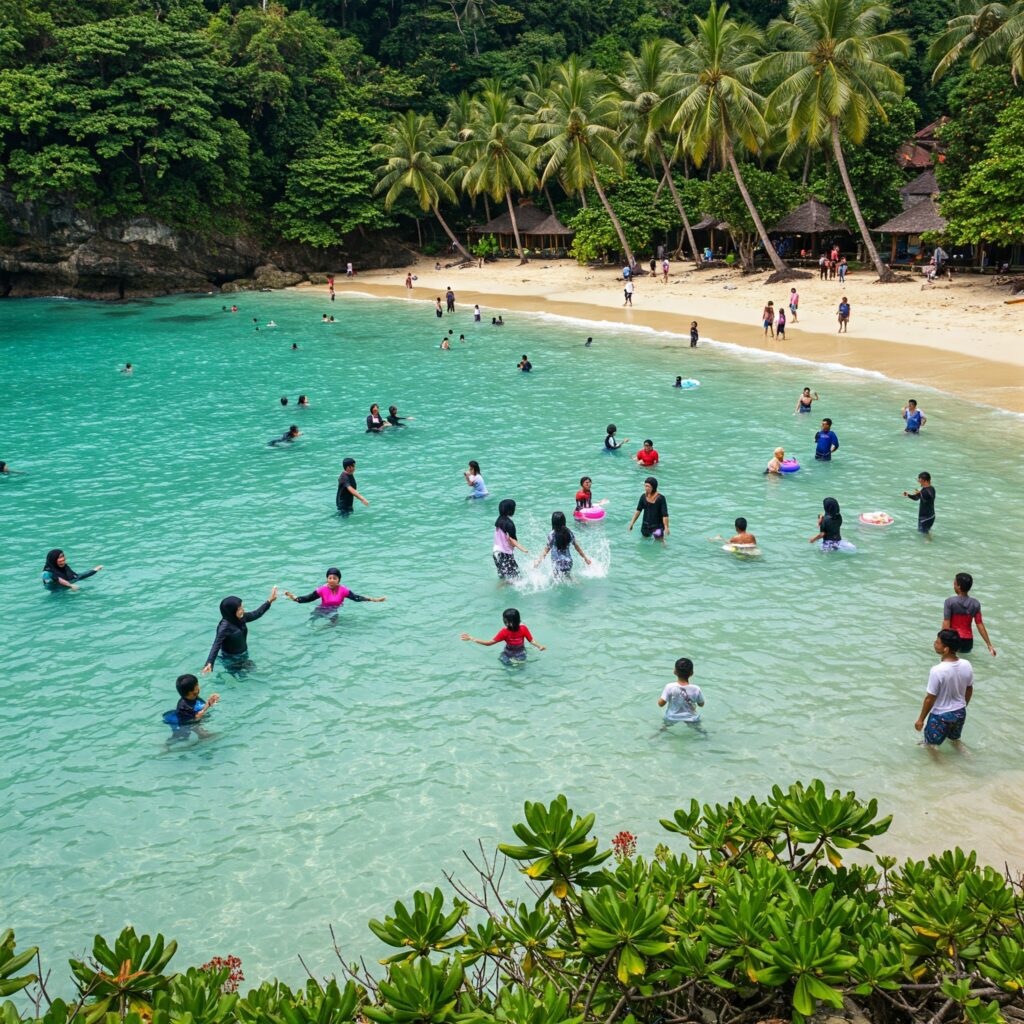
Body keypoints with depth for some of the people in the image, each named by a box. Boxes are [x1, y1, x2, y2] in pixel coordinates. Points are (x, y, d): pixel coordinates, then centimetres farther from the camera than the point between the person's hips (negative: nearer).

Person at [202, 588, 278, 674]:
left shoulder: (241, 618, -8)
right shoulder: (224, 627, -29)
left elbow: (256, 614, 9)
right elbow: (216, 645, -35)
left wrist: (270, 600, 11)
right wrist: (209, 663, -48)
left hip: (243, 656, 8)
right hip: (231, 659, -8)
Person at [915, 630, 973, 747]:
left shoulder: (937, 671, -30)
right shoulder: (966, 665, -12)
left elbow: (930, 699, -20)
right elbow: (969, 690, 3)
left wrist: (921, 719, -6)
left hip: (941, 716, -6)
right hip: (960, 712, 6)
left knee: (931, 745, 15)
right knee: (955, 740, 31)